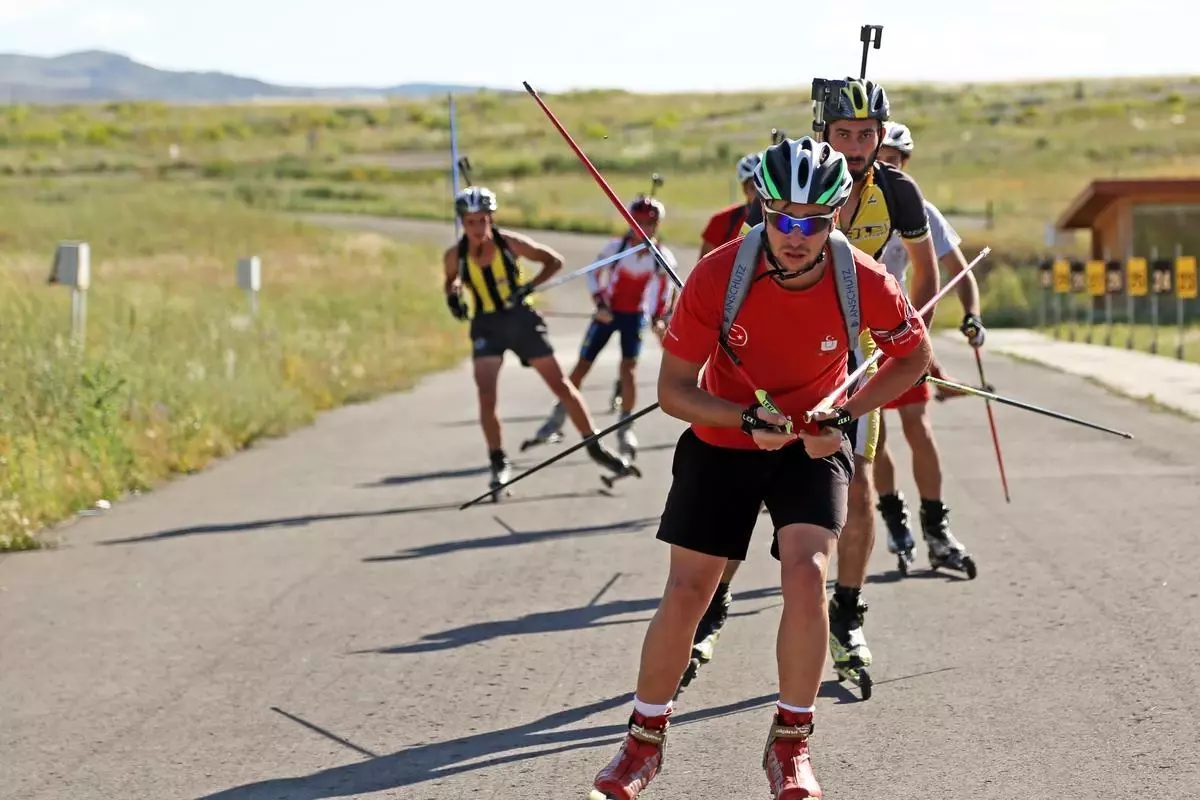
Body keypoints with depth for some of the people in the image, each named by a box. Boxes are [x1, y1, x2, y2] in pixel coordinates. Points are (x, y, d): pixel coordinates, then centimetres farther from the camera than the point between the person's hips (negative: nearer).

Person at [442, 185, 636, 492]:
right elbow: (451, 280, 13)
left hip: (521, 318, -1)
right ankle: (499, 463, 3)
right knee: (486, 395, -13)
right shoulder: (455, 256, -10)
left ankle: (595, 447, 14)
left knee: (560, 384, 2)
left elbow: (554, 261, -6)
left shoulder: (509, 242, -16)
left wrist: (529, 286, -20)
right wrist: (453, 295, -9)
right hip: (487, 325, 1)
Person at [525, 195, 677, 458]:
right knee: (582, 366, 2)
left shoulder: (662, 257, -13)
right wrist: (600, 303, -15)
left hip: (635, 315, 0)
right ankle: (556, 420, 18)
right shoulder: (617, 247, -17)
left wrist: (659, 316, -7)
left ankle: (625, 428, -4)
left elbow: (665, 288, 2)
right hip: (609, 312, 0)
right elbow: (594, 274, -5)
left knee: (628, 367, -16)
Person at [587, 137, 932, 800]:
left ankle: (790, 746, -4)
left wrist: (845, 415, -14)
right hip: (721, 441, 0)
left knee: (806, 572, -21)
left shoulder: (866, 284, -22)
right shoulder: (717, 275, -25)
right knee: (687, 590, -1)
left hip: (812, 444, 0)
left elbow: (913, 356, -1)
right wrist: (749, 420, -31)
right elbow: (673, 389, -16)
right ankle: (644, 741, 20)